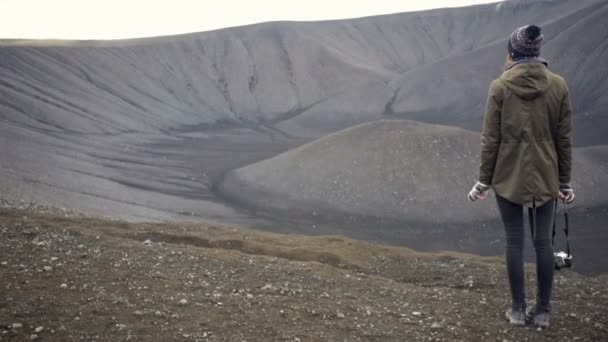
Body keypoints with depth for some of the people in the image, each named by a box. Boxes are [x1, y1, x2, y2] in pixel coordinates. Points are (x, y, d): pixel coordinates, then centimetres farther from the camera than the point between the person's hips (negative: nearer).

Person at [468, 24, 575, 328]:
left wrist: (484, 180, 3)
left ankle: (518, 310, 12)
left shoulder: (500, 87, -8)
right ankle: (542, 311, 14)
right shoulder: (558, 85, -2)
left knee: (514, 241, 6)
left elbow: (490, 139, -6)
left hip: (508, 176, -2)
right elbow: (564, 139, 1)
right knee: (543, 241, 8)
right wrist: (564, 180, 10)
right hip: (544, 176, 2)